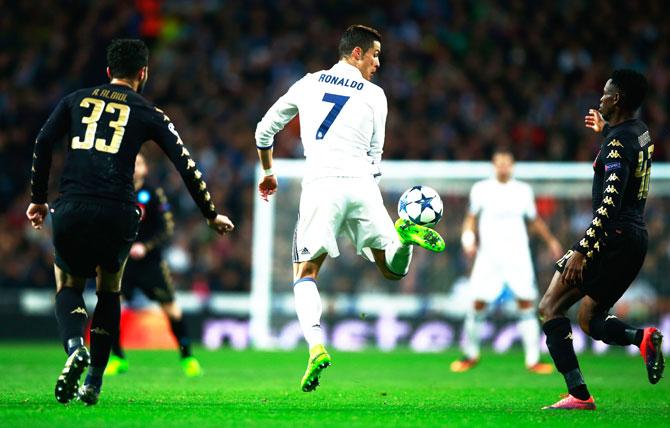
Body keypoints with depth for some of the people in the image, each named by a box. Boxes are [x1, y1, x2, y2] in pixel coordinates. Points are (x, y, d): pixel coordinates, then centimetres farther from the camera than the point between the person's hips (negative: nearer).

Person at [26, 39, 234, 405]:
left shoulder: (76, 100, 16)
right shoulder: (148, 114, 12)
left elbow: (43, 143, 6)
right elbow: (185, 164, 11)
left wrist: (38, 199, 14)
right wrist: (211, 215, 20)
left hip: (70, 210, 1)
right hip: (118, 215, -1)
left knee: (67, 286, 20)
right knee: (109, 288, 23)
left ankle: (74, 347, -12)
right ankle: (93, 382, 14)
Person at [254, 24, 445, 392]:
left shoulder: (307, 84, 16)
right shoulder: (374, 95, 13)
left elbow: (264, 131, 23)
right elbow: (374, 155, 15)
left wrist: (268, 173, 38)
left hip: (320, 184, 0)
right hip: (362, 184, 0)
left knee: (305, 275, 2)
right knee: (393, 270, 12)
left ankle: (316, 347, -20)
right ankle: (404, 233, -21)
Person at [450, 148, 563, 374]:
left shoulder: (523, 190, 7)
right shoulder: (481, 189, 2)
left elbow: (534, 219, 19)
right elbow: (471, 217, 9)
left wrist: (550, 240, 11)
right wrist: (468, 239, -8)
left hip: (518, 256, 1)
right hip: (489, 256, -1)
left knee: (527, 304, -8)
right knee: (478, 304, -6)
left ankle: (533, 360, -4)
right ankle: (470, 355, 14)